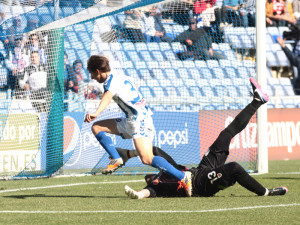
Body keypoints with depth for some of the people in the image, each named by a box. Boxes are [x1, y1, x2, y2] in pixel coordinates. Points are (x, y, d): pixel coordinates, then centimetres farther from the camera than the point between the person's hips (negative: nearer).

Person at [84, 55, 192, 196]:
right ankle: (116, 159, 0)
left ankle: (183, 177, -23)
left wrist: (96, 113, -46)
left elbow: (108, 97, -30)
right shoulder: (122, 78, 19)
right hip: (130, 121, 10)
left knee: (147, 158, -23)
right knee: (96, 127, 11)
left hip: (139, 120, -10)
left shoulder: (111, 80, -9)